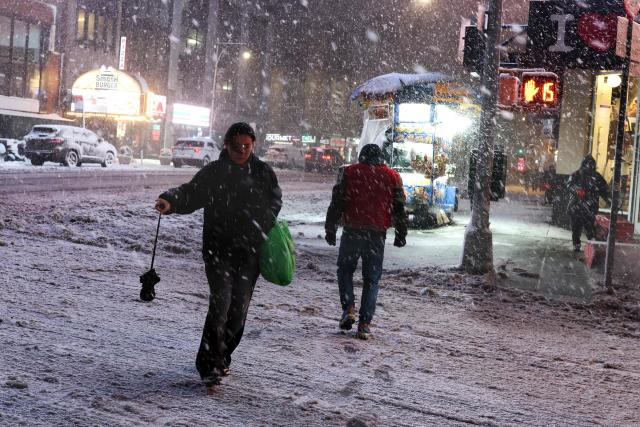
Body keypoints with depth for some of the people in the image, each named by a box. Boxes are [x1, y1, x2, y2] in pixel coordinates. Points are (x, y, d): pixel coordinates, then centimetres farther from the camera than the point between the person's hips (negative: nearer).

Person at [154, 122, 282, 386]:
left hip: (250, 253, 3)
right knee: (220, 302, -15)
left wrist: (263, 228, 6)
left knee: (239, 308, 7)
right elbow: (191, 192, -14)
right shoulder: (213, 172, -2)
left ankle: (222, 357, 26)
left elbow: (275, 202, 19)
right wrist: (170, 201, -35)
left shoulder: (263, 173, 7)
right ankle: (210, 365, -12)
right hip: (218, 251, -3)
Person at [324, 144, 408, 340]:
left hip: (352, 230, -1)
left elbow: (337, 203, 1)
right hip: (377, 234, 1)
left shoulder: (349, 173, 5)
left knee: (345, 270, 18)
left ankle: (348, 308, -1)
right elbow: (399, 208, 8)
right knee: (371, 279, 7)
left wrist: (330, 229, 6)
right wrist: (401, 234, 16)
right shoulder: (392, 177, 7)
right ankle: (364, 324, 2)